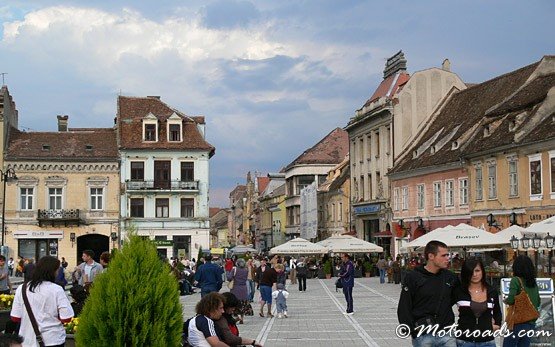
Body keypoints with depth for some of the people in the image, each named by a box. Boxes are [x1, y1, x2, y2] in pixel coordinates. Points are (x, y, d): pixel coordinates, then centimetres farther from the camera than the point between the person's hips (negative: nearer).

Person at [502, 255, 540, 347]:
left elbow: (511, 300, -16)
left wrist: (505, 300, 5)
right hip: (531, 323, 6)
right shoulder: (534, 282, 10)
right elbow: (538, 302, 17)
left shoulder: (516, 280, -8)